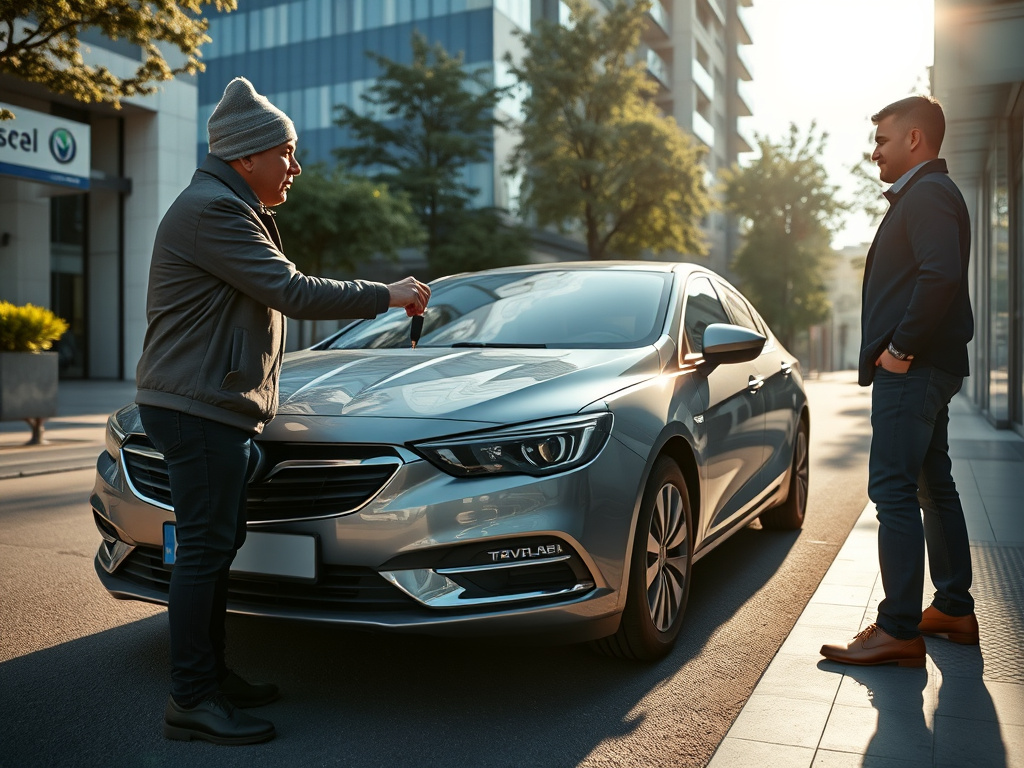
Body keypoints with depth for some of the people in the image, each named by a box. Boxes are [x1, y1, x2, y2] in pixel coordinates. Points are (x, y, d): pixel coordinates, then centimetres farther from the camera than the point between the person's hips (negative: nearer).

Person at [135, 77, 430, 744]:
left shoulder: (230, 209, 22)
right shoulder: (212, 209, -14)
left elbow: (279, 293, 27)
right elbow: (293, 293, -20)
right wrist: (384, 296, -11)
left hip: (217, 406, 11)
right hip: (198, 406, -11)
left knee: (217, 544, 14)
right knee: (205, 546, -8)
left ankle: (212, 676, 24)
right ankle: (191, 701, 1)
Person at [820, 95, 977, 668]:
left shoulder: (928, 193, -11)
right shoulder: (925, 194, 22)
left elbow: (941, 275, -26)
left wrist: (901, 347, -20)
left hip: (912, 369, -11)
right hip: (927, 367, 11)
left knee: (894, 491, -12)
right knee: (935, 487, 15)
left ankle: (899, 630, -9)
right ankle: (955, 610, 25)